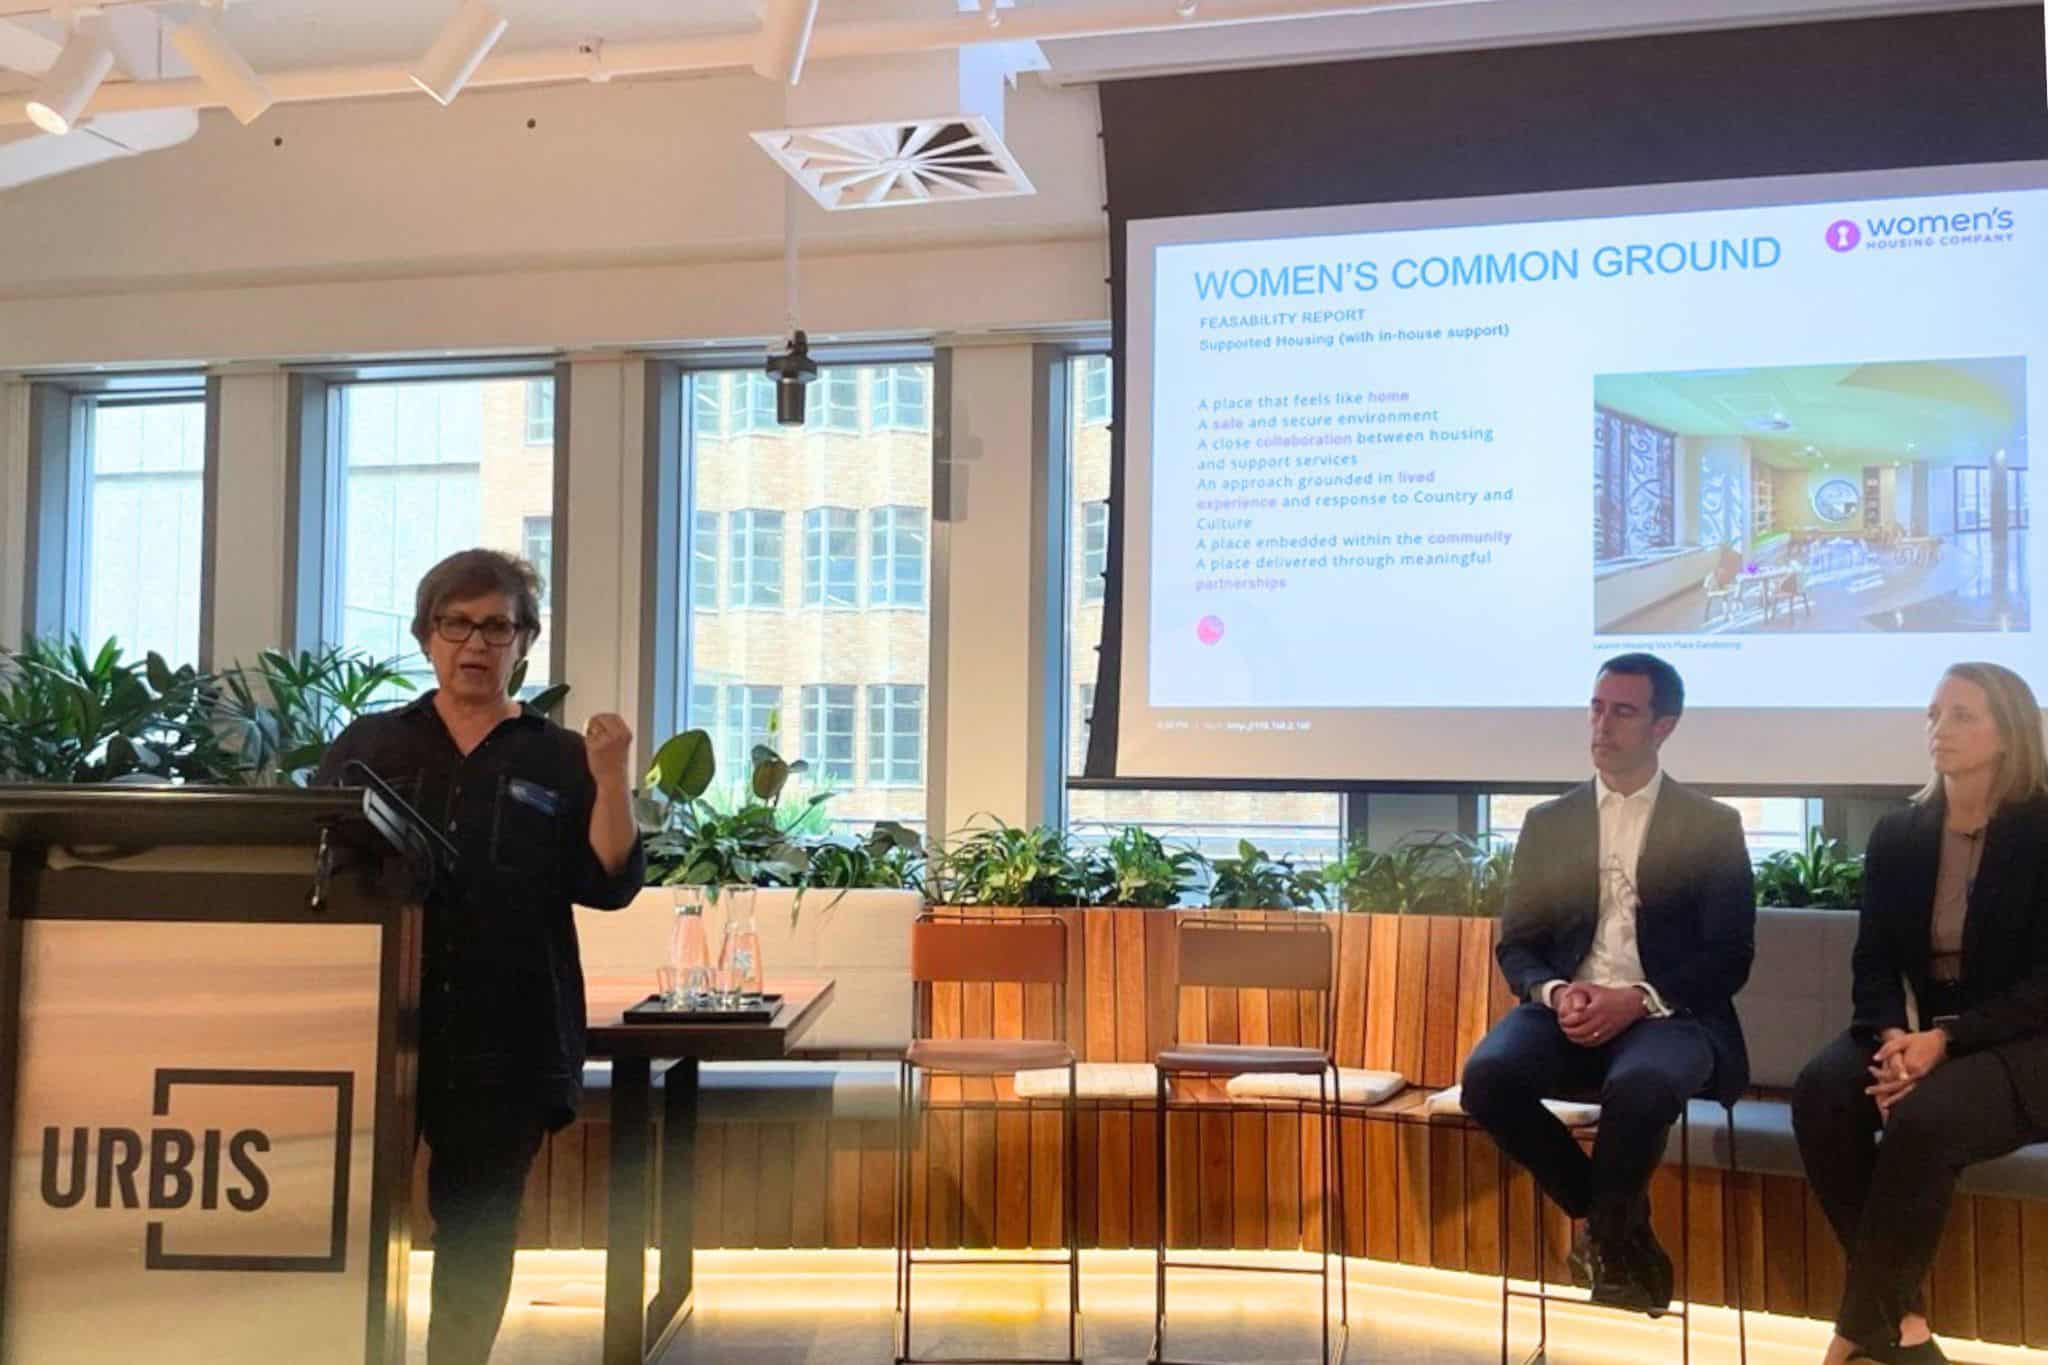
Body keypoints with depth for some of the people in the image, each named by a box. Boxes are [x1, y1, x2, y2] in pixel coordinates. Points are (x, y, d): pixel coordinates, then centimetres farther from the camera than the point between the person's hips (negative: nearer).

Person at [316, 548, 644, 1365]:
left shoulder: (560, 760, 7)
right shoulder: (369, 745, 10)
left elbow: (610, 884, -2)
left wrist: (612, 778, -14)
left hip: (506, 1040, 0)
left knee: (477, 1231, 8)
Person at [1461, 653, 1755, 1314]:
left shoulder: (1712, 826, 6)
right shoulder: (1547, 823, 14)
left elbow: (1729, 958, -1)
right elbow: (1516, 944, 11)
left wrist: (1638, 1000, -17)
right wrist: (1554, 993, -12)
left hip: (1668, 1015, -3)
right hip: (1567, 1011, 3)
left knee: (1639, 1085, -38)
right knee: (1487, 1075, -29)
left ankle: (1607, 1234, -6)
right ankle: (1621, 1231, -5)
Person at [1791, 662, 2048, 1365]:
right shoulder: (1897, 834, 7)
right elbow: (1875, 959, 5)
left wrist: (1946, 1039, -24)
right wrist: (1891, 1035, -16)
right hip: (1914, 1033, 5)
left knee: (1924, 1117, -35)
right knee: (1820, 1091, -27)